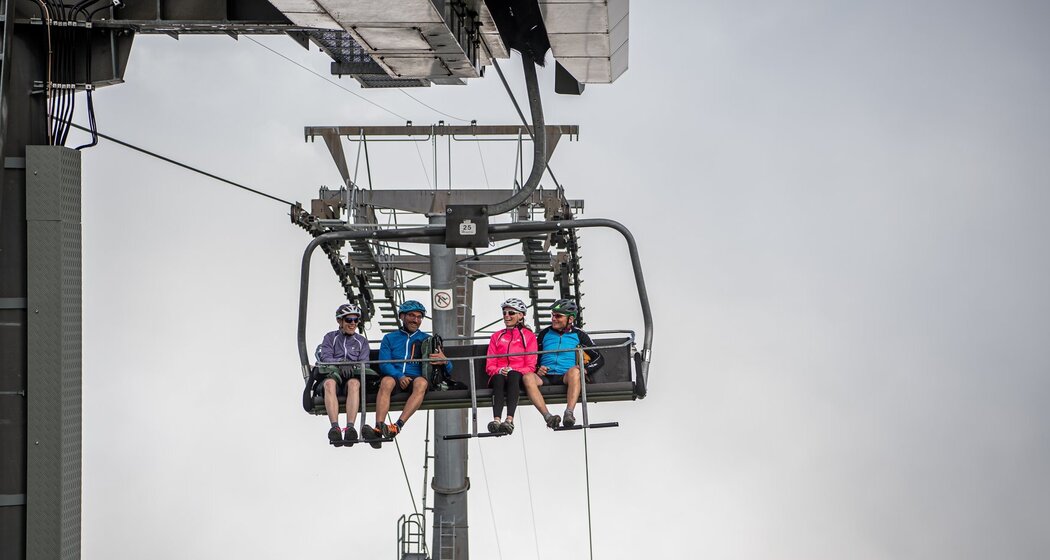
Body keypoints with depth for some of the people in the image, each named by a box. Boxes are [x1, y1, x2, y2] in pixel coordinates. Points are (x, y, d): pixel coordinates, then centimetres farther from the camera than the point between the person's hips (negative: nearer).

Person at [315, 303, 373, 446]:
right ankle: (335, 427, -51)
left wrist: (353, 368, -16)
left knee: (354, 383, -37)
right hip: (333, 373, 0)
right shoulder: (330, 338, 16)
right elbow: (326, 358, -1)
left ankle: (350, 428, -52)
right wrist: (341, 364, -22)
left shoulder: (361, 341, 20)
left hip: (353, 376, 1)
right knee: (330, 383, -38)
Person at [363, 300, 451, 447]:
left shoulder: (427, 340, 22)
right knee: (387, 381, -35)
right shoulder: (390, 338, 21)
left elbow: (448, 370, 15)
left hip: (416, 378, 0)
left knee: (421, 382, -35)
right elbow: (384, 363, 4)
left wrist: (444, 361, -11)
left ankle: (398, 426, -51)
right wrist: (399, 376, -16)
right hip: (395, 377, 0)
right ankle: (378, 429, -52)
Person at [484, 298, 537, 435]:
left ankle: (510, 420, -57)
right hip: (498, 376, 2)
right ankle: (496, 420, -58)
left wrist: (512, 371, -13)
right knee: (499, 377, -36)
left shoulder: (529, 336, 16)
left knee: (513, 376, -39)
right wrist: (499, 371, -8)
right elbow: (489, 365, 16)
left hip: (519, 377, -2)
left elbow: (530, 367, 5)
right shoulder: (496, 336, 24)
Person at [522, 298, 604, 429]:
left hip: (565, 377, -1)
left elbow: (599, 359, 13)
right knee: (527, 377, -32)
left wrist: (585, 369, -6)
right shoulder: (544, 334, 21)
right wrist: (537, 369, 1)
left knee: (575, 370, -37)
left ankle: (569, 413, -51)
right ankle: (547, 416, -47)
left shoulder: (578, 335, 16)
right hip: (545, 377, 1)